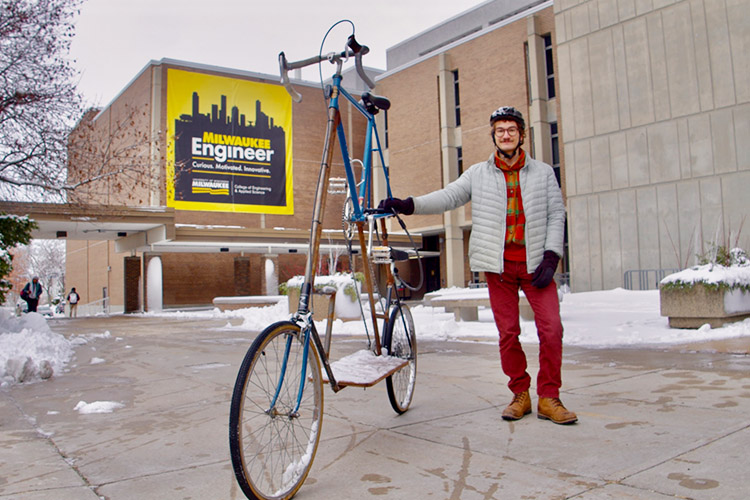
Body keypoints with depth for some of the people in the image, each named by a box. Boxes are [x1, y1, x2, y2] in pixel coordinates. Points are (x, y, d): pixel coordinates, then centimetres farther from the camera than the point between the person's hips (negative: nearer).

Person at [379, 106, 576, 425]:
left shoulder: (543, 172, 10)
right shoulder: (478, 174, 8)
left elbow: (556, 214, 7)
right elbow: (448, 197, -2)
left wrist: (551, 255, -5)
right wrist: (408, 205, -18)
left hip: (536, 264, 0)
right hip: (499, 266, 0)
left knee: (551, 328, -7)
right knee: (507, 332, 4)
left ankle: (549, 398, 7)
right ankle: (520, 394, 19)